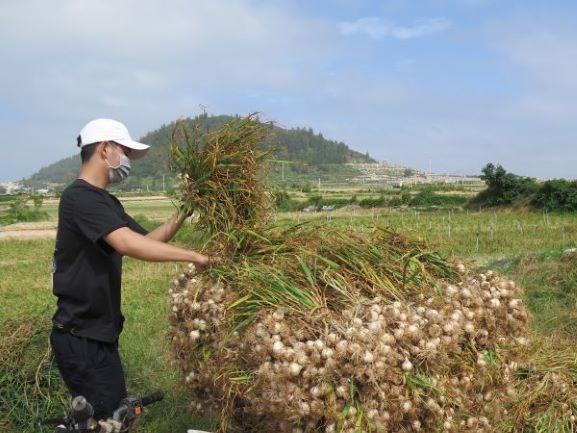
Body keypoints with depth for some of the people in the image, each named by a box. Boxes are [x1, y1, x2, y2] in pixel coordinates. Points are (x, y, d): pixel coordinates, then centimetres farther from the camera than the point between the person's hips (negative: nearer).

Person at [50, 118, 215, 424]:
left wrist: (183, 213, 4)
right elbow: (128, 244, -32)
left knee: (112, 416, 17)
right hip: (81, 336, -10)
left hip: (98, 331, 10)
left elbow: (146, 241, 16)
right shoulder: (80, 197, -19)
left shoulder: (106, 202, 13)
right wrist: (192, 256, -27)